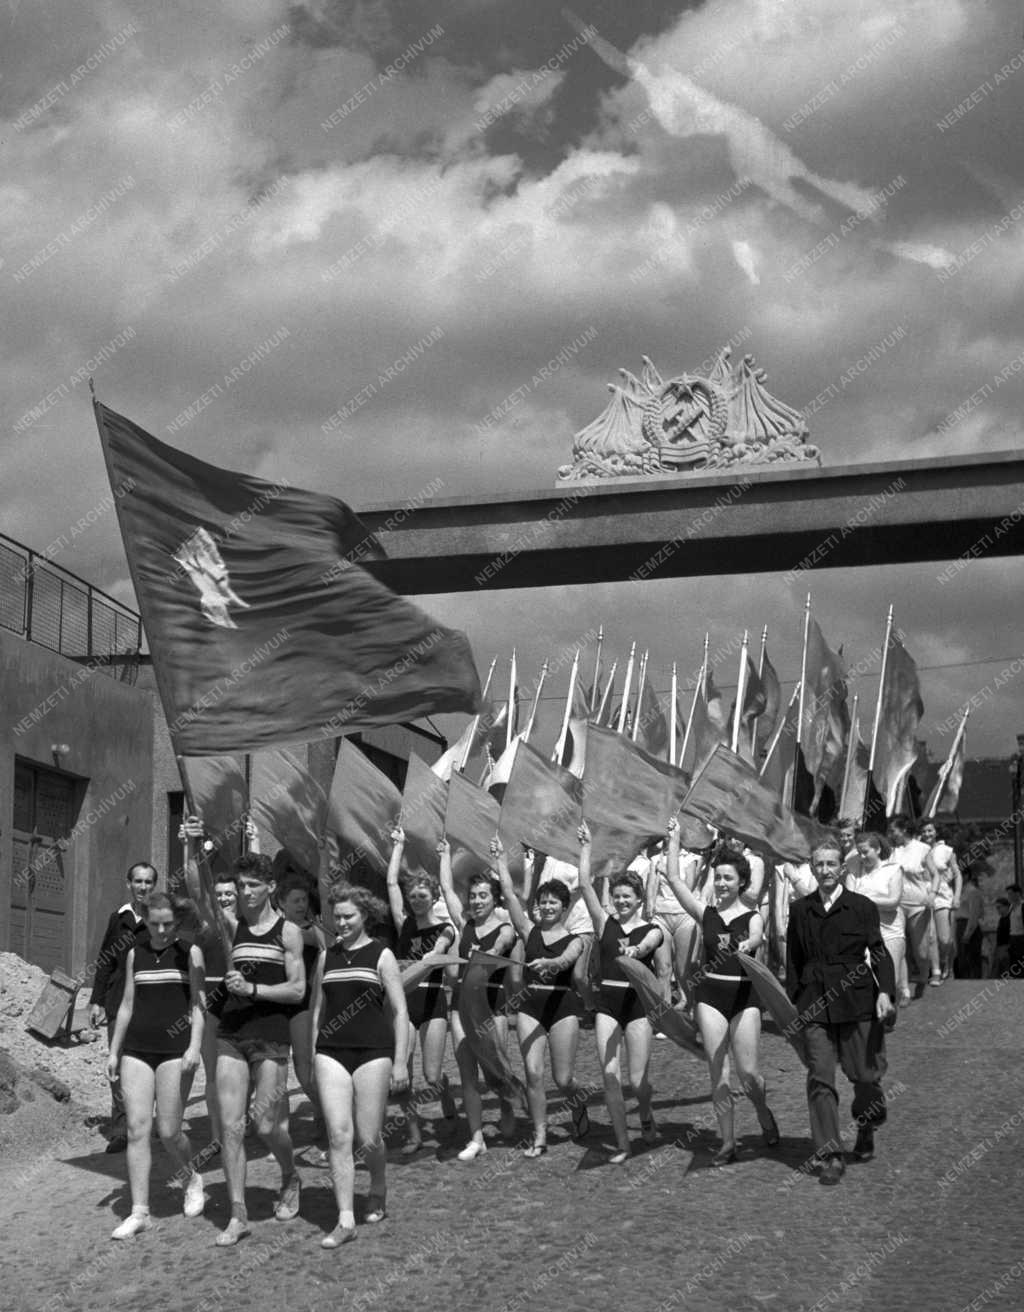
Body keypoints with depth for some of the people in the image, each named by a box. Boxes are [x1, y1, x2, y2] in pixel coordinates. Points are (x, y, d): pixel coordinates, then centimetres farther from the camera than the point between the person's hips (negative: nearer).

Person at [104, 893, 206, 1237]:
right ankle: (139, 1212, -2)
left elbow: (198, 1004, -3)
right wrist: (114, 1051, 13)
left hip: (175, 1050, -3)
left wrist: (195, 1046, -15)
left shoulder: (190, 953, 2)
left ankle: (191, 1179, 27)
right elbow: (127, 1004, 16)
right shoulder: (135, 954, 11)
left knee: (168, 1131, -4)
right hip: (136, 1050, 3)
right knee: (137, 1128, -5)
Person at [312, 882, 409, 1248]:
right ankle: (346, 1220, -6)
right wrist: (313, 1055, 14)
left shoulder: (381, 956, 1)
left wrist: (400, 1062, -6)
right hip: (331, 1053, 3)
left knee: (368, 1139, -1)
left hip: (372, 1052, -3)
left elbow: (399, 1011, -1)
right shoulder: (327, 956, 11)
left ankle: (378, 1192, 30)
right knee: (338, 1135, -8)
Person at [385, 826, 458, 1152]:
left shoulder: (445, 929, 4)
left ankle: (448, 1103, 25)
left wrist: (424, 963, -37)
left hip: (433, 1000, -3)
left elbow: (438, 949, -16)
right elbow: (392, 883, 10)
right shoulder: (405, 926, 11)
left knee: (432, 1076, -8)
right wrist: (398, 846, 14)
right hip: (403, 1000, 3)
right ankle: (413, 1133, 3)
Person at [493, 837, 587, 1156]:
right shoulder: (530, 931, 10)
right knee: (533, 1073, -7)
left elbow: (566, 960, -20)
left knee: (563, 1078, -2)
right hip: (530, 1005, 2)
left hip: (562, 1006, -2)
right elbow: (510, 895, 4)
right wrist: (501, 860, 2)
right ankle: (539, 1137, 3)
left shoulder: (574, 941, 3)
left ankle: (577, 1106, 33)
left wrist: (549, 963, -42)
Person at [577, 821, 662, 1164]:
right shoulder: (605, 923, 7)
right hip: (607, 1000, 2)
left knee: (637, 1079, -2)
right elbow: (585, 884, 0)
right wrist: (585, 846, -2)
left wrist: (635, 950, -43)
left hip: (638, 1002, -2)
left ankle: (646, 1117, 32)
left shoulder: (652, 930, 3)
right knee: (610, 1076, -6)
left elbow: (647, 945, -21)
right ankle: (622, 1144, 5)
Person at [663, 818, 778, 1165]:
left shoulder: (753, 917, 1)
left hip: (744, 996, -2)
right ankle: (728, 1142, 11)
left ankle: (763, 1111, 29)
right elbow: (673, 879, -1)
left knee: (747, 1074, -3)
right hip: (711, 995, 2)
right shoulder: (705, 913, 6)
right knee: (717, 1075, 0)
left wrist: (746, 944, -43)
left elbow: (756, 938, -21)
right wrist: (674, 839, -2)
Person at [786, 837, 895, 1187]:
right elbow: (793, 961, 14)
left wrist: (884, 992, -14)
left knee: (865, 1074, 6)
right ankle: (830, 1156, -4)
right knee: (820, 1078, -6)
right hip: (815, 1004, 1)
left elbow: (879, 952, -1)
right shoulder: (800, 910, 11)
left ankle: (866, 1131, 35)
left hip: (857, 1000, -1)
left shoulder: (862, 907, 3)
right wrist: (793, 1002, 9)